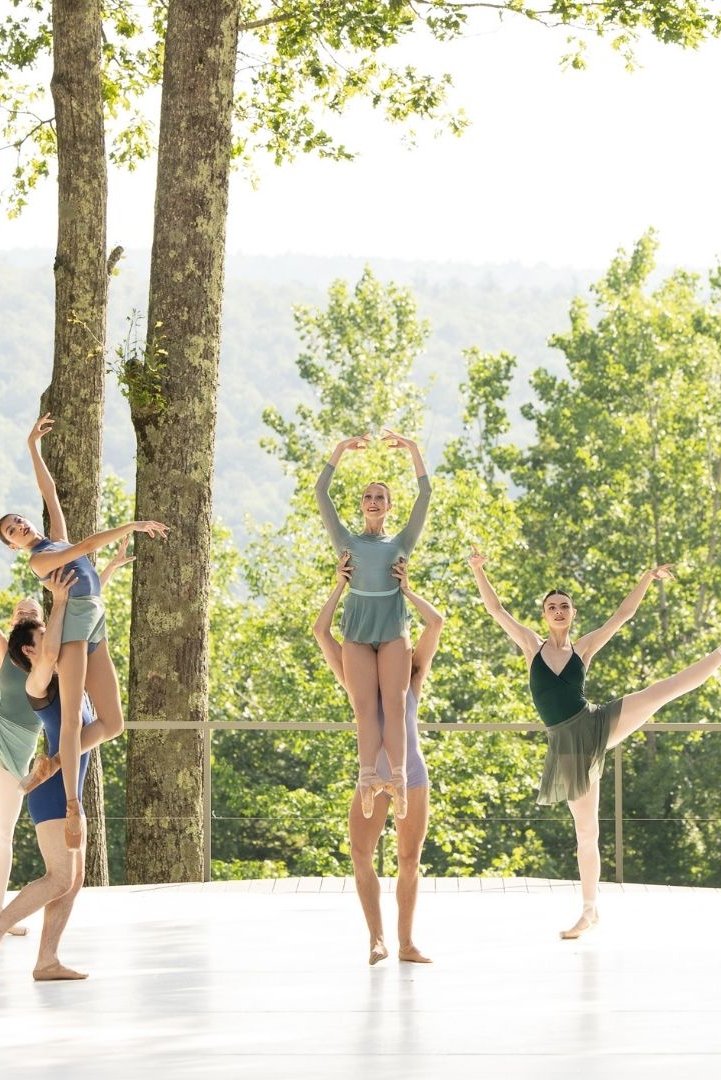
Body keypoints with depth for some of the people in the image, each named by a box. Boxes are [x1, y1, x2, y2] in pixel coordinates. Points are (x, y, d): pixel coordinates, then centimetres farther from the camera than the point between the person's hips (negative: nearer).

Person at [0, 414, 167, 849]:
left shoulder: (58, 538, 22)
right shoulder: (38, 560, -1)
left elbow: (50, 491, 25)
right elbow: (87, 546, -11)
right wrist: (133, 526, -11)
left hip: (96, 627, 8)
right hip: (73, 621, -8)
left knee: (113, 724, -1)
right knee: (73, 717, -19)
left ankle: (52, 763, 13)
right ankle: (73, 805, -28)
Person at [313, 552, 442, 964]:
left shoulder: (412, 679, 5)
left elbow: (436, 624, -5)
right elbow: (321, 631, -1)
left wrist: (406, 590, -5)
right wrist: (341, 586, -3)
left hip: (412, 776, 0)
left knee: (410, 860, 4)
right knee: (362, 854, -16)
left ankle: (407, 942, 12)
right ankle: (377, 938, -12)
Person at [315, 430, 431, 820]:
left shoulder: (401, 542, 15)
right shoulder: (348, 541, 15)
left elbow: (425, 494, 6)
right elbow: (321, 494, 8)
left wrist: (412, 449, 3)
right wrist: (340, 450, 7)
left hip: (393, 626, 0)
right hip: (358, 627, 0)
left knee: (394, 705, -8)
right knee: (365, 708, -7)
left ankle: (398, 778, -15)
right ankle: (367, 777, -16)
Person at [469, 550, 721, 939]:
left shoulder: (583, 647, 5)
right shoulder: (532, 646, 5)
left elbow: (623, 614, 4)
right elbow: (496, 609, 1)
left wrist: (649, 577, -2)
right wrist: (478, 570, -8)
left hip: (598, 724, 0)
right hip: (568, 746, 0)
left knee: (664, 689, -18)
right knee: (586, 831, 4)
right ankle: (589, 910, 13)